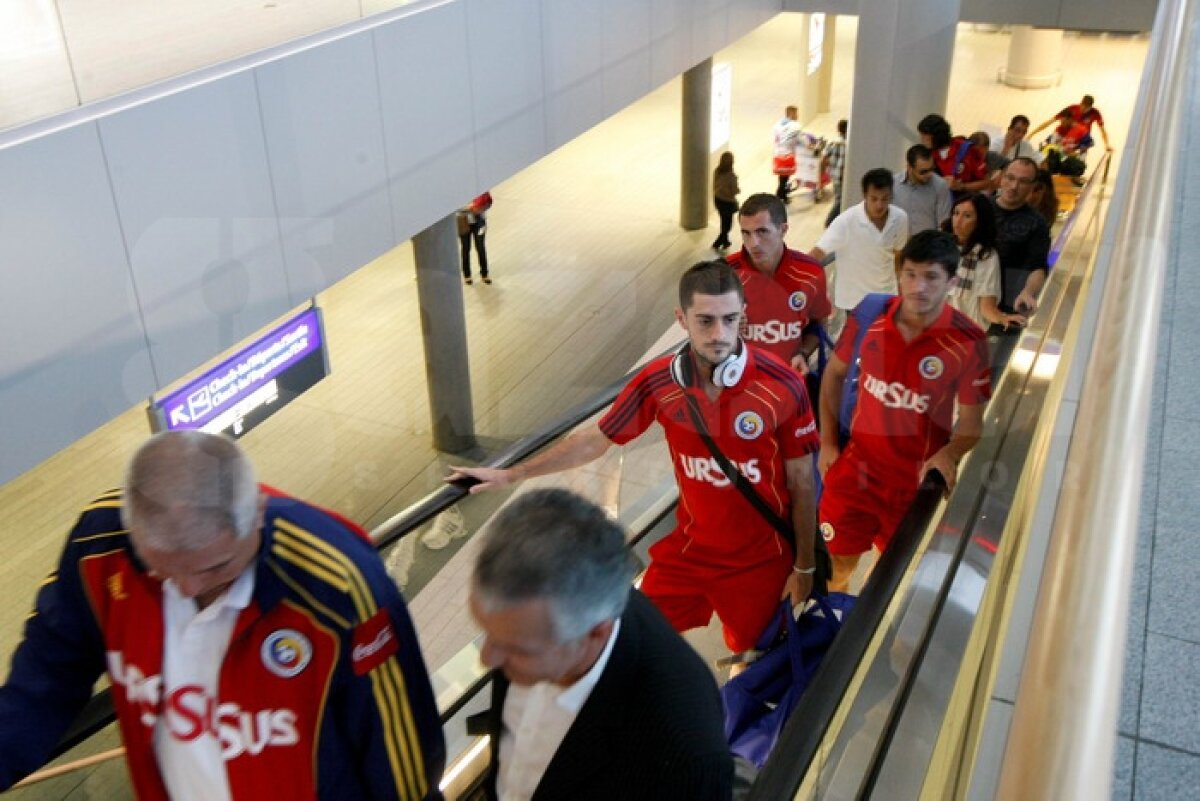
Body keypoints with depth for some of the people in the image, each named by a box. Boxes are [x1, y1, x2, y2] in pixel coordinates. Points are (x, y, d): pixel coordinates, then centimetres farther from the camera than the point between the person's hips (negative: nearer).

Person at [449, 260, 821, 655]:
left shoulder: (782, 385, -22)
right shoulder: (659, 382, -15)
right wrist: (508, 474, 6)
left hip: (762, 561, -2)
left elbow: (801, 482, -10)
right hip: (688, 549, 2)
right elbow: (593, 440, 0)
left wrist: (804, 567, -1)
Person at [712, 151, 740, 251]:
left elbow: (714, 186, 3)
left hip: (718, 199, 7)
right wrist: (739, 190, 2)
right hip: (728, 201, -7)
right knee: (727, 225, 10)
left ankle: (725, 241, 38)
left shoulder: (716, 172, -9)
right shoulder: (731, 175, -28)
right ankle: (717, 243, 8)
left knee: (724, 221, 24)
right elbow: (735, 191, -21)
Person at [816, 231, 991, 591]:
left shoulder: (968, 342, -18)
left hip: (917, 480, -2)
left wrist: (948, 454, -30)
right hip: (855, 467, 2)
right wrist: (828, 441, 4)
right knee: (835, 563, 16)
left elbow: (972, 419, -9)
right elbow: (834, 373, 5)